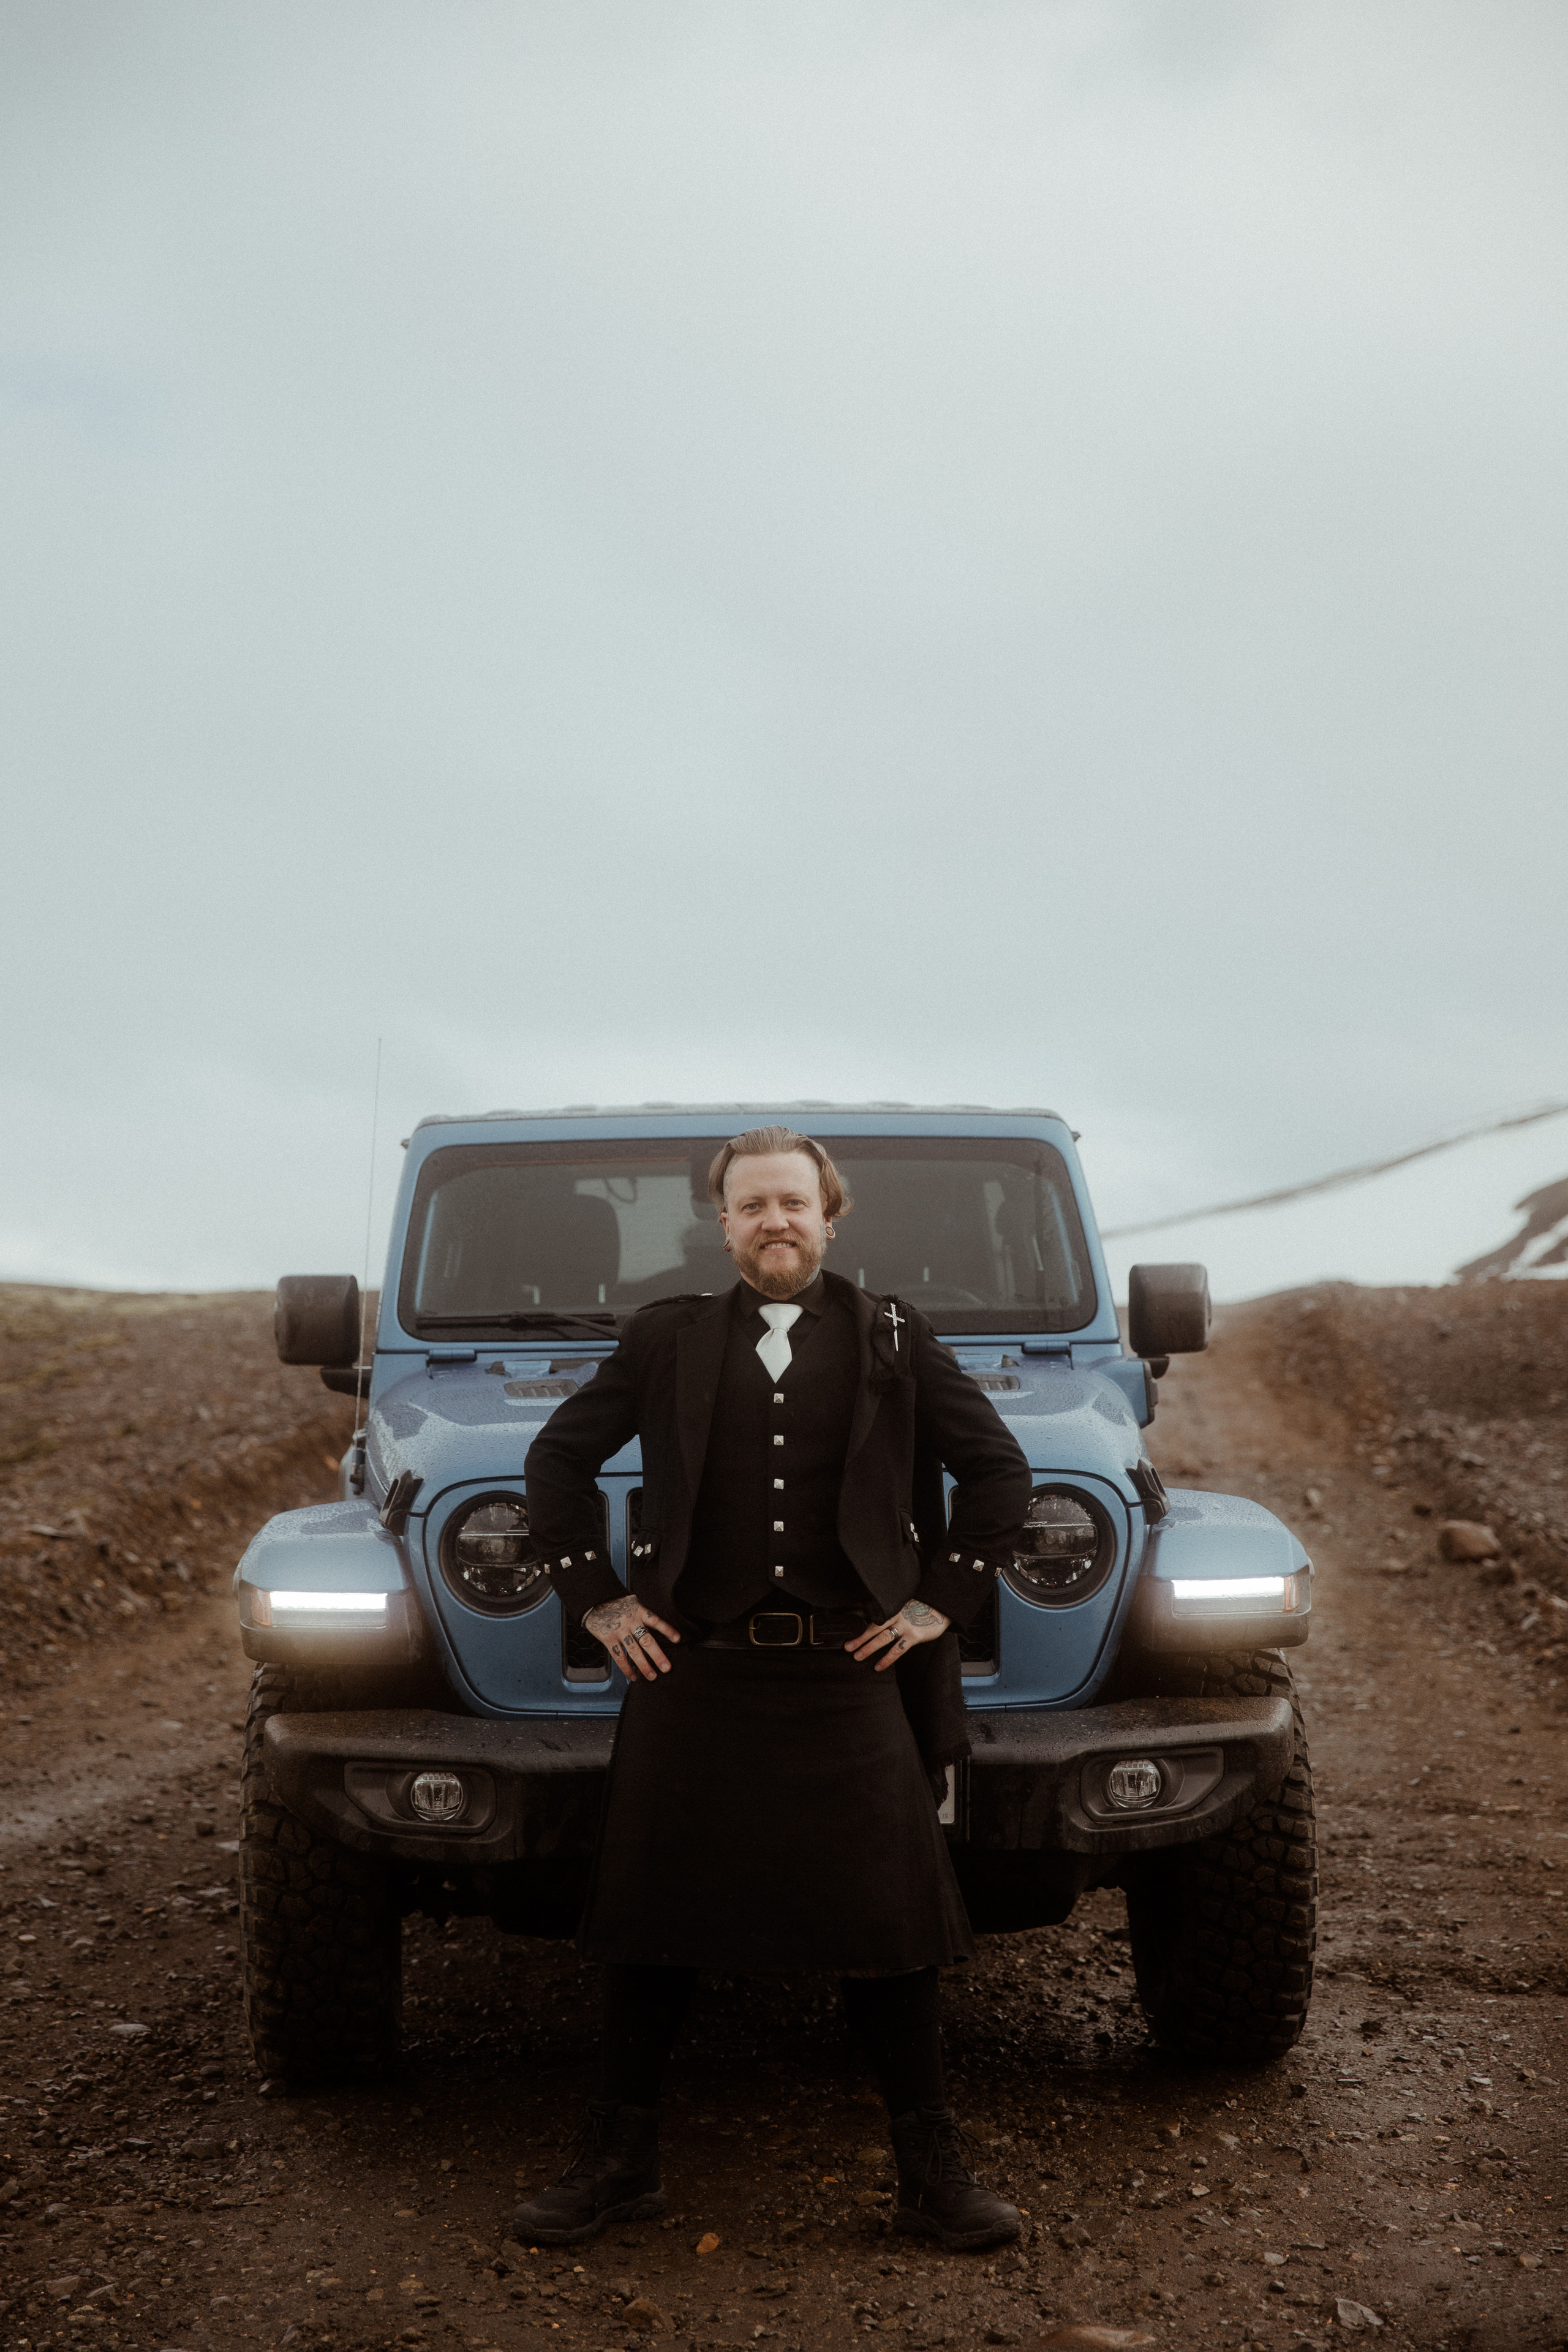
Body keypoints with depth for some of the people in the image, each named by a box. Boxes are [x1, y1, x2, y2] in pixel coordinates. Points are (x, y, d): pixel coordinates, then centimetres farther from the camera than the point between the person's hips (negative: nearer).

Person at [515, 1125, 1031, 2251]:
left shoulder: (895, 1341, 6)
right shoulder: (666, 1341, 7)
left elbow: (1000, 1470, 9)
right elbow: (559, 1458, 13)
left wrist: (942, 1599, 3)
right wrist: (598, 1596, 6)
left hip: (849, 1674, -1)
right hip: (693, 1674, 1)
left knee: (888, 1925, 1)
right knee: (654, 1917, 7)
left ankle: (935, 2171, 13)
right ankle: (621, 2160, 20)